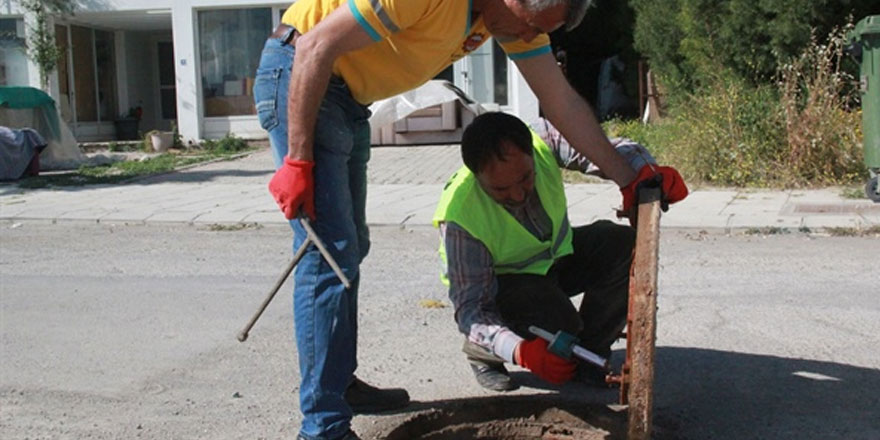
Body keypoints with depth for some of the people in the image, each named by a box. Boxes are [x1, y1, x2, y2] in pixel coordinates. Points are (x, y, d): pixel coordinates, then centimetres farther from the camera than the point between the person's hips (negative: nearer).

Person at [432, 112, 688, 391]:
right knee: (557, 324, -33)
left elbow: (607, 150, -28)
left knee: (625, 247, -20)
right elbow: (470, 306, -33)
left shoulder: (544, 141, -26)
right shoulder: (459, 216, -35)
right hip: (501, 282, -5)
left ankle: (589, 351, -1)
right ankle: (480, 351, -2)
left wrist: (648, 172, -52)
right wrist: (521, 351, -51)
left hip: (557, 253, 5)